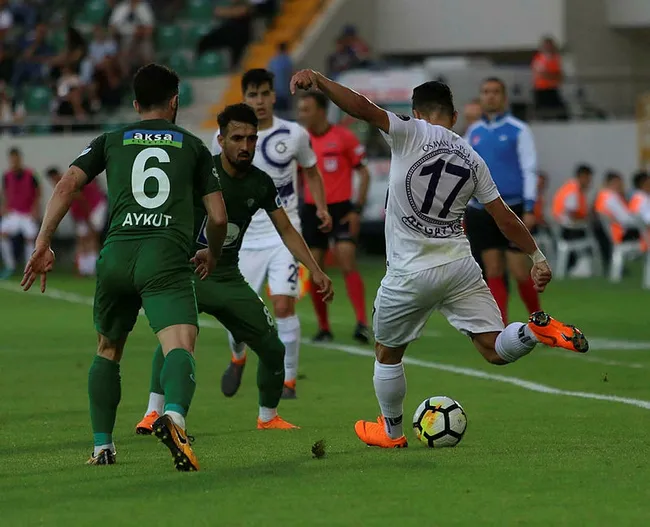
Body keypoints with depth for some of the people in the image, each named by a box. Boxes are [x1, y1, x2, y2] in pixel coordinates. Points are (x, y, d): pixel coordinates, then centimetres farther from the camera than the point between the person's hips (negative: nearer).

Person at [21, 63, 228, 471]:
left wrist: (43, 245, 6)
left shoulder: (111, 141, 21)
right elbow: (218, 216, 16)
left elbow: (68, 185, 7)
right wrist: (212, 254, 36)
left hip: (116, 254, 3)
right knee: (180, 347, -18)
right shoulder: (194, 146, 19)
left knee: (107, 351, 24)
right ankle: (175, 415, -49)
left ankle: (102, 446, 23)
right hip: (168, 256, -2)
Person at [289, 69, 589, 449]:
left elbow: (362, 108, -20)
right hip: (460, 267, 3)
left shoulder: (410, 133, -4)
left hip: (410, 273, -3)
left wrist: (319, 80, -22)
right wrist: (537, 256, 19)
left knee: (387, 353, 19)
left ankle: (391, 431, 32)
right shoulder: (472, 159, 9)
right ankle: (537, 330, -25)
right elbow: (506, 218, 11)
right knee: (496, 350, 4)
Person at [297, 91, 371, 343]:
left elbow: (363, 172, -3)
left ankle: (362, 324, -18)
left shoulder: (343, 137, -7)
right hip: (312, 210, 4)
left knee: (348, 264, -16)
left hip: (341, 209, -4)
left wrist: (357, 209, -10)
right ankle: (324, 328, 14)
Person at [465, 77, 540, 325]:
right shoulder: (473, 132, 12)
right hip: (480, 210, 4)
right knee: (493, 272, 1)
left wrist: (529, 209, -12)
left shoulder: (518, 130, -1)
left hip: (511, 209, -4)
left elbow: (529, 170, -5)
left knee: (519, 271, -6)